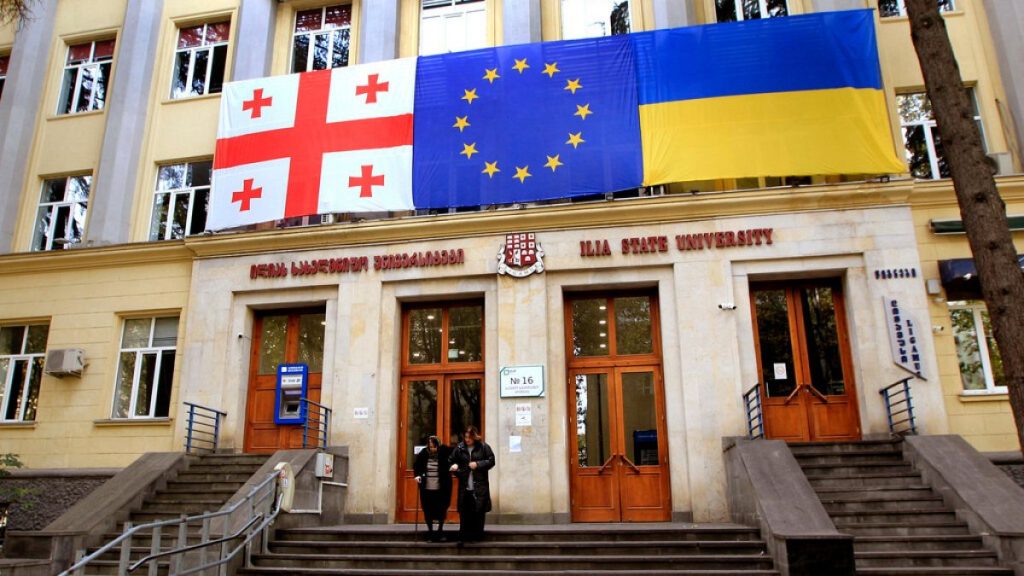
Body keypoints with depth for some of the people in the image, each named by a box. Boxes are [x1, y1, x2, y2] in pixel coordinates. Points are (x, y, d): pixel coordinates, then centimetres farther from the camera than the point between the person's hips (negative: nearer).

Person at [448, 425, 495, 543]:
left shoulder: (483, 447, -2)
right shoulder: (459, 447, 4)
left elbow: (491, 461, 0)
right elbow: (452, 460, 13)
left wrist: (478, 464, -11)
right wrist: (454, 466, -9)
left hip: (480, 486, -1)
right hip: (464, 486, 2)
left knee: (479, 512, 3)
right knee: (464, 513, 3)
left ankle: (477, 536, 15)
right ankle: (464, 537, 12)